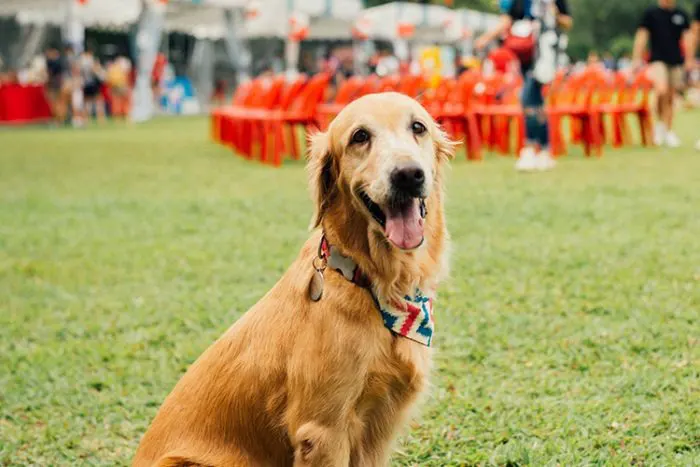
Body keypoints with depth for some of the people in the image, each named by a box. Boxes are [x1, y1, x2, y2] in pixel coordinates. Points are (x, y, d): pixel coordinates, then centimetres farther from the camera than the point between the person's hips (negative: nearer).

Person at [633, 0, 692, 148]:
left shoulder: (681, 15, 9)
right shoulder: (651, 13, 2)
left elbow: (687, 37, 10)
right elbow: (642, 35, 2)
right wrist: (637, 59, -4)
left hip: (676, 61, 3)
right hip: (658, 59, -3)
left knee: (670, 97, 6)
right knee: (662, 90, -25)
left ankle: (668, 132, 16)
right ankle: (660, 123, -5)